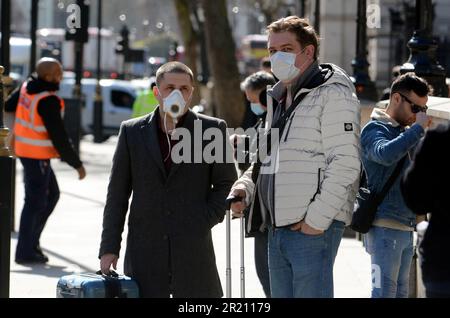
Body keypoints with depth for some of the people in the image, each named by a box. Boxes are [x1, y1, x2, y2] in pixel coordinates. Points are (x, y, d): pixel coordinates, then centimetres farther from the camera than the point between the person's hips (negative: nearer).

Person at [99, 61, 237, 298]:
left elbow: (226, 184, 8)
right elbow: (117, 195, 8)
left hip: (194, 250, -1)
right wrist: (109, 247, 4)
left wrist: (205, 222, -6)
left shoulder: (212, 129, 3)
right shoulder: (132, 132, 7)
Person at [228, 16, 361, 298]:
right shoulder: (282, 99, 21)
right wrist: (244, 188, 7)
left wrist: (317, 219, -19)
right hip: (278, 229, 9)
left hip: (313, 229, -9)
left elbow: (345, 163, -16)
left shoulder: (333, 94, -8)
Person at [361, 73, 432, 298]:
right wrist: (418, 128, -21)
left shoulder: (406, 133, 19)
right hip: (385, 227, -9)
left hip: (406, 226, 9)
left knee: (401, 292, 10)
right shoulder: (374, 129, -6)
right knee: (384, 291, -11)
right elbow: (385, 154, -29)